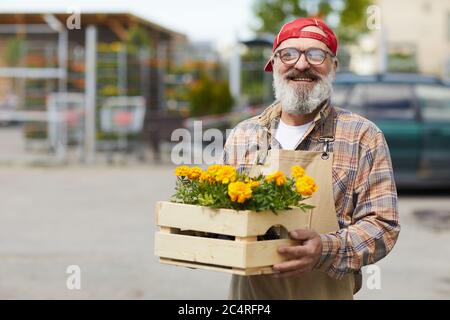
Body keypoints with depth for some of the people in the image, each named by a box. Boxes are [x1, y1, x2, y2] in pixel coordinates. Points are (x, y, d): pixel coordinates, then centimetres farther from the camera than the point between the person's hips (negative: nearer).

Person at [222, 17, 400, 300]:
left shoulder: (363, 137, -5)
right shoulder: (242, 136, 5)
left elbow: (382, 224, -11)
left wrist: (326, 250, -27)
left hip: (325, 292, -3)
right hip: (248, 291, 3)